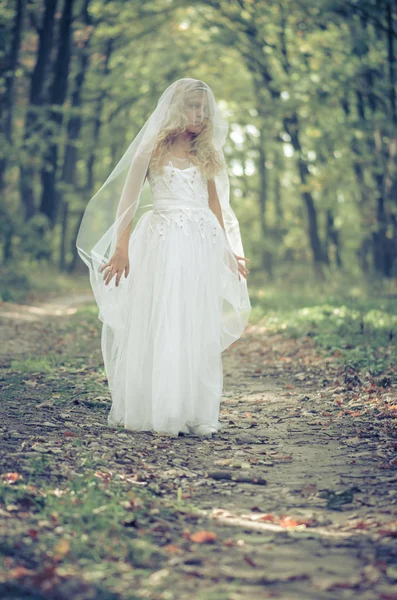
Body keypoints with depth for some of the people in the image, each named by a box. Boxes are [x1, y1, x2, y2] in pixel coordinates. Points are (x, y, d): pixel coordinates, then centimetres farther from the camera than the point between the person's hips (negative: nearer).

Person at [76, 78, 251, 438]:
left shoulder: (206, 153, 15)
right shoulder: (154, 148, 4)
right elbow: (128, 199, 1)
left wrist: (228, 250, 16)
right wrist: (121, 247, -7)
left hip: (202, 246, 4)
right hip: (162, 243, -4)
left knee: (199, 328, 2)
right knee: (158, 324, -5)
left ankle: (196, 413, 5)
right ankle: (155, 412, 0)